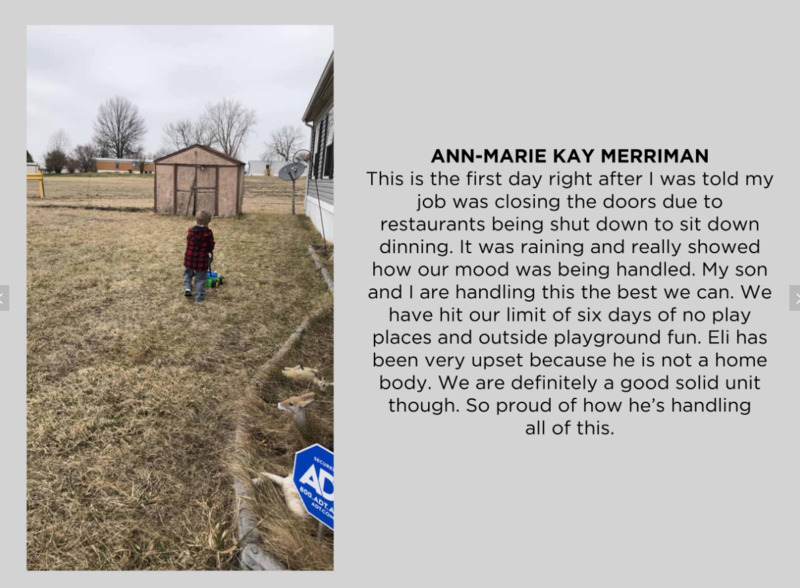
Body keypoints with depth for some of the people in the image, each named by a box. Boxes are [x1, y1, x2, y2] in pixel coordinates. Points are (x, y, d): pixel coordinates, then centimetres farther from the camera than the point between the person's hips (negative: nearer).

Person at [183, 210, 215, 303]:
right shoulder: (208, 233, -14)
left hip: (189, 259, 3)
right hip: (202, 260, -3)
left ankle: (187, 288, 9)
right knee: (200, 278, 8)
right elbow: (211, 247, -7)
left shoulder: (191, 231, -3)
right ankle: (199, 298, 10)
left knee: (187, 273, 27)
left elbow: (188, 243, 7)